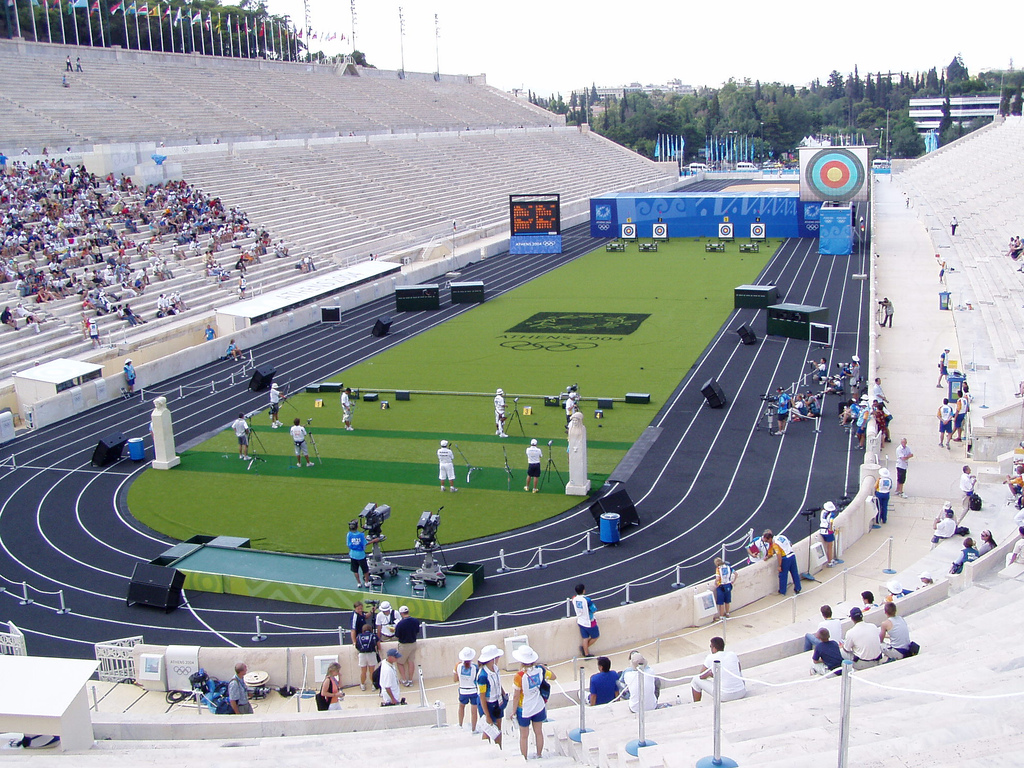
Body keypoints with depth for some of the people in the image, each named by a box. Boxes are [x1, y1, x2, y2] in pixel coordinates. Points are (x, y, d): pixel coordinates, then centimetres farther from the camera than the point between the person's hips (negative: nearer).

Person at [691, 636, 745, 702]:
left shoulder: (710, 658, -5)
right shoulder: (732, 654, 6)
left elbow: (701, 676, 5)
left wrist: (709, 673, 25)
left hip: (725, 696, -5)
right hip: (741, 693, 5)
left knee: (696, 679, 13)